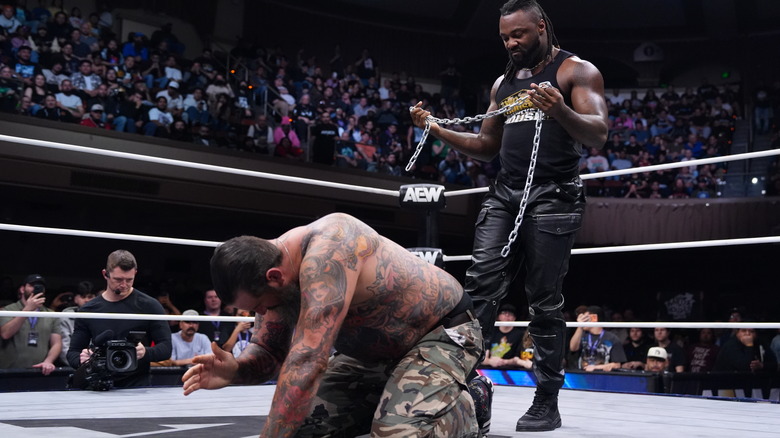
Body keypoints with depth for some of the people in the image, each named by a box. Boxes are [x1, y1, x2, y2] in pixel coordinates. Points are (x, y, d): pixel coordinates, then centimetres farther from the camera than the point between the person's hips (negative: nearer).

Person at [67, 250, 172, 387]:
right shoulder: (88, 310, 12)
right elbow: (72, 353, 16)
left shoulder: (149, 306, 3)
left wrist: (145, 352, -18)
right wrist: (81, 359, -7)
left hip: (138, 388, -3)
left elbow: (166, 347, 2)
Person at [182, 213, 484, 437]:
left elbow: (308, 360, -43)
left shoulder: (328, 249, -36)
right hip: (377, 350, 8)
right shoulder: (272, 266, -8)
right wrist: (237, 371, -23)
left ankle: (464, 402, -1)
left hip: (443, 333, -8)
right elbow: (267, 352, 0)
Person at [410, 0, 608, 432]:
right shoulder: (503, 82, 20)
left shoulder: (576, 71, 1)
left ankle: (547, 402, 4)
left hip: (552, 196, -6)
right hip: (504, 193, 6)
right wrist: (436, 128, 10)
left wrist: (560, 110, -33)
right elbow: (487, 146, 24)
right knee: (479, 286, -7)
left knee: (544, 301, -5)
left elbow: (598, 133, -13)